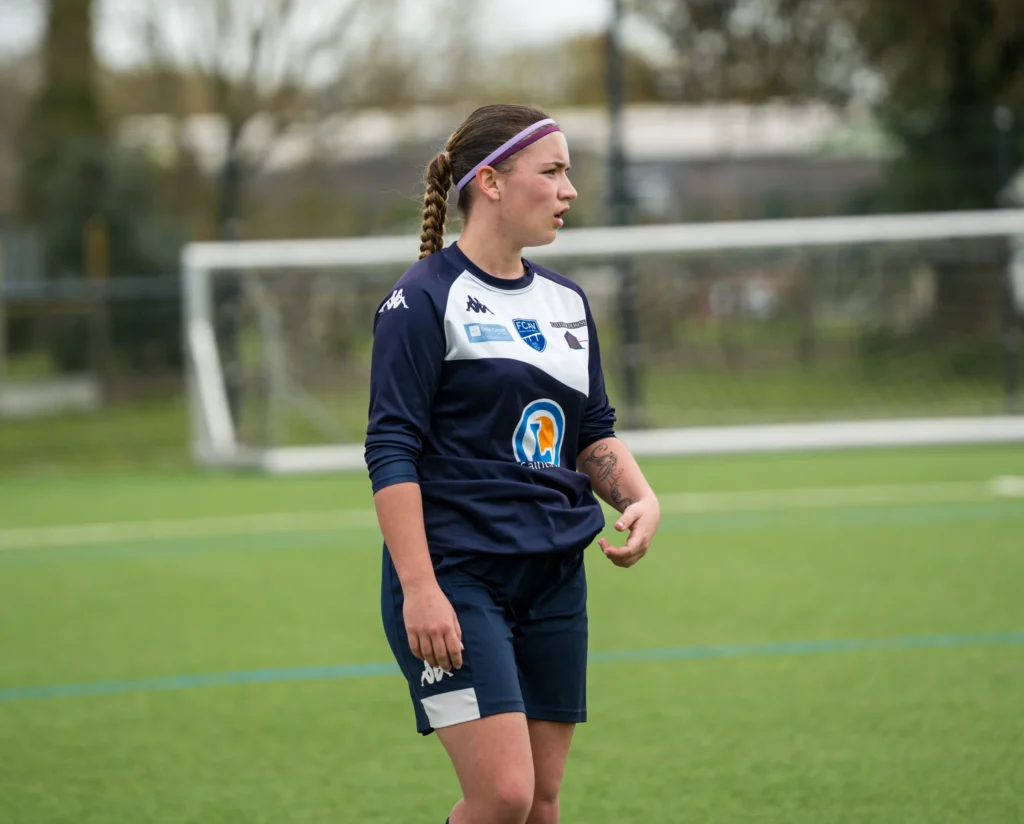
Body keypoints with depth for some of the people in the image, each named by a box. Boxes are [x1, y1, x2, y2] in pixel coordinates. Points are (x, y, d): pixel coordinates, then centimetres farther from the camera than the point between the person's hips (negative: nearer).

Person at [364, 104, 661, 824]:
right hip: (455, 576, -7)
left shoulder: (567, 303, 14)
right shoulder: (424, 299, -8)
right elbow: (391, 451, -12)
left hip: (554, 577, 7)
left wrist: (642, 498, -1)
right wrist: (419, 588, -19)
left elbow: (593, 433, 20)